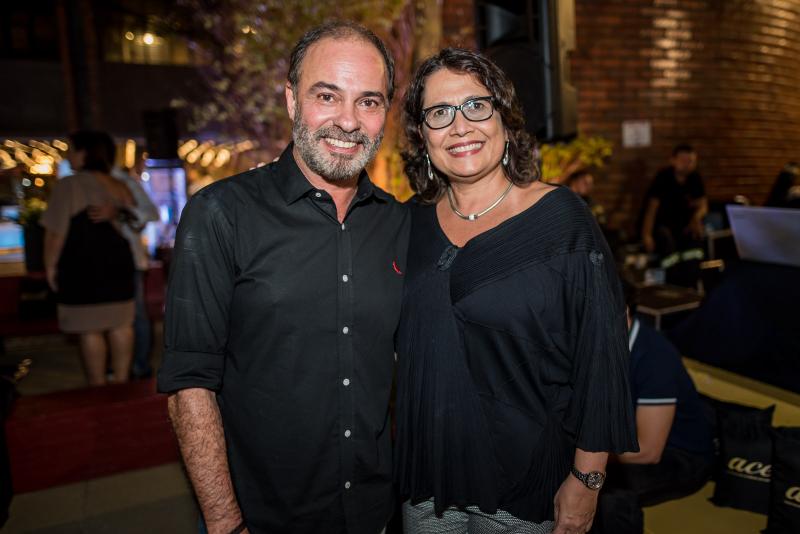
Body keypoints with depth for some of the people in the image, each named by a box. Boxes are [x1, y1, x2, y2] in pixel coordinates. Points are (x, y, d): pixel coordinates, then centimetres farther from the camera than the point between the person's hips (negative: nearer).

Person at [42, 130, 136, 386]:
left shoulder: (68, 184, -9)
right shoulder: (117, 186, 9)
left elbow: (56, 231, -12)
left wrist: (50, 265, -3)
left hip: (82, 266, -6)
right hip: (118, 264, 6)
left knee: (90, 329, 1)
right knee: (120, 325, 10)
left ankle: (98, 387, 7)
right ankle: (121, 380, 16)